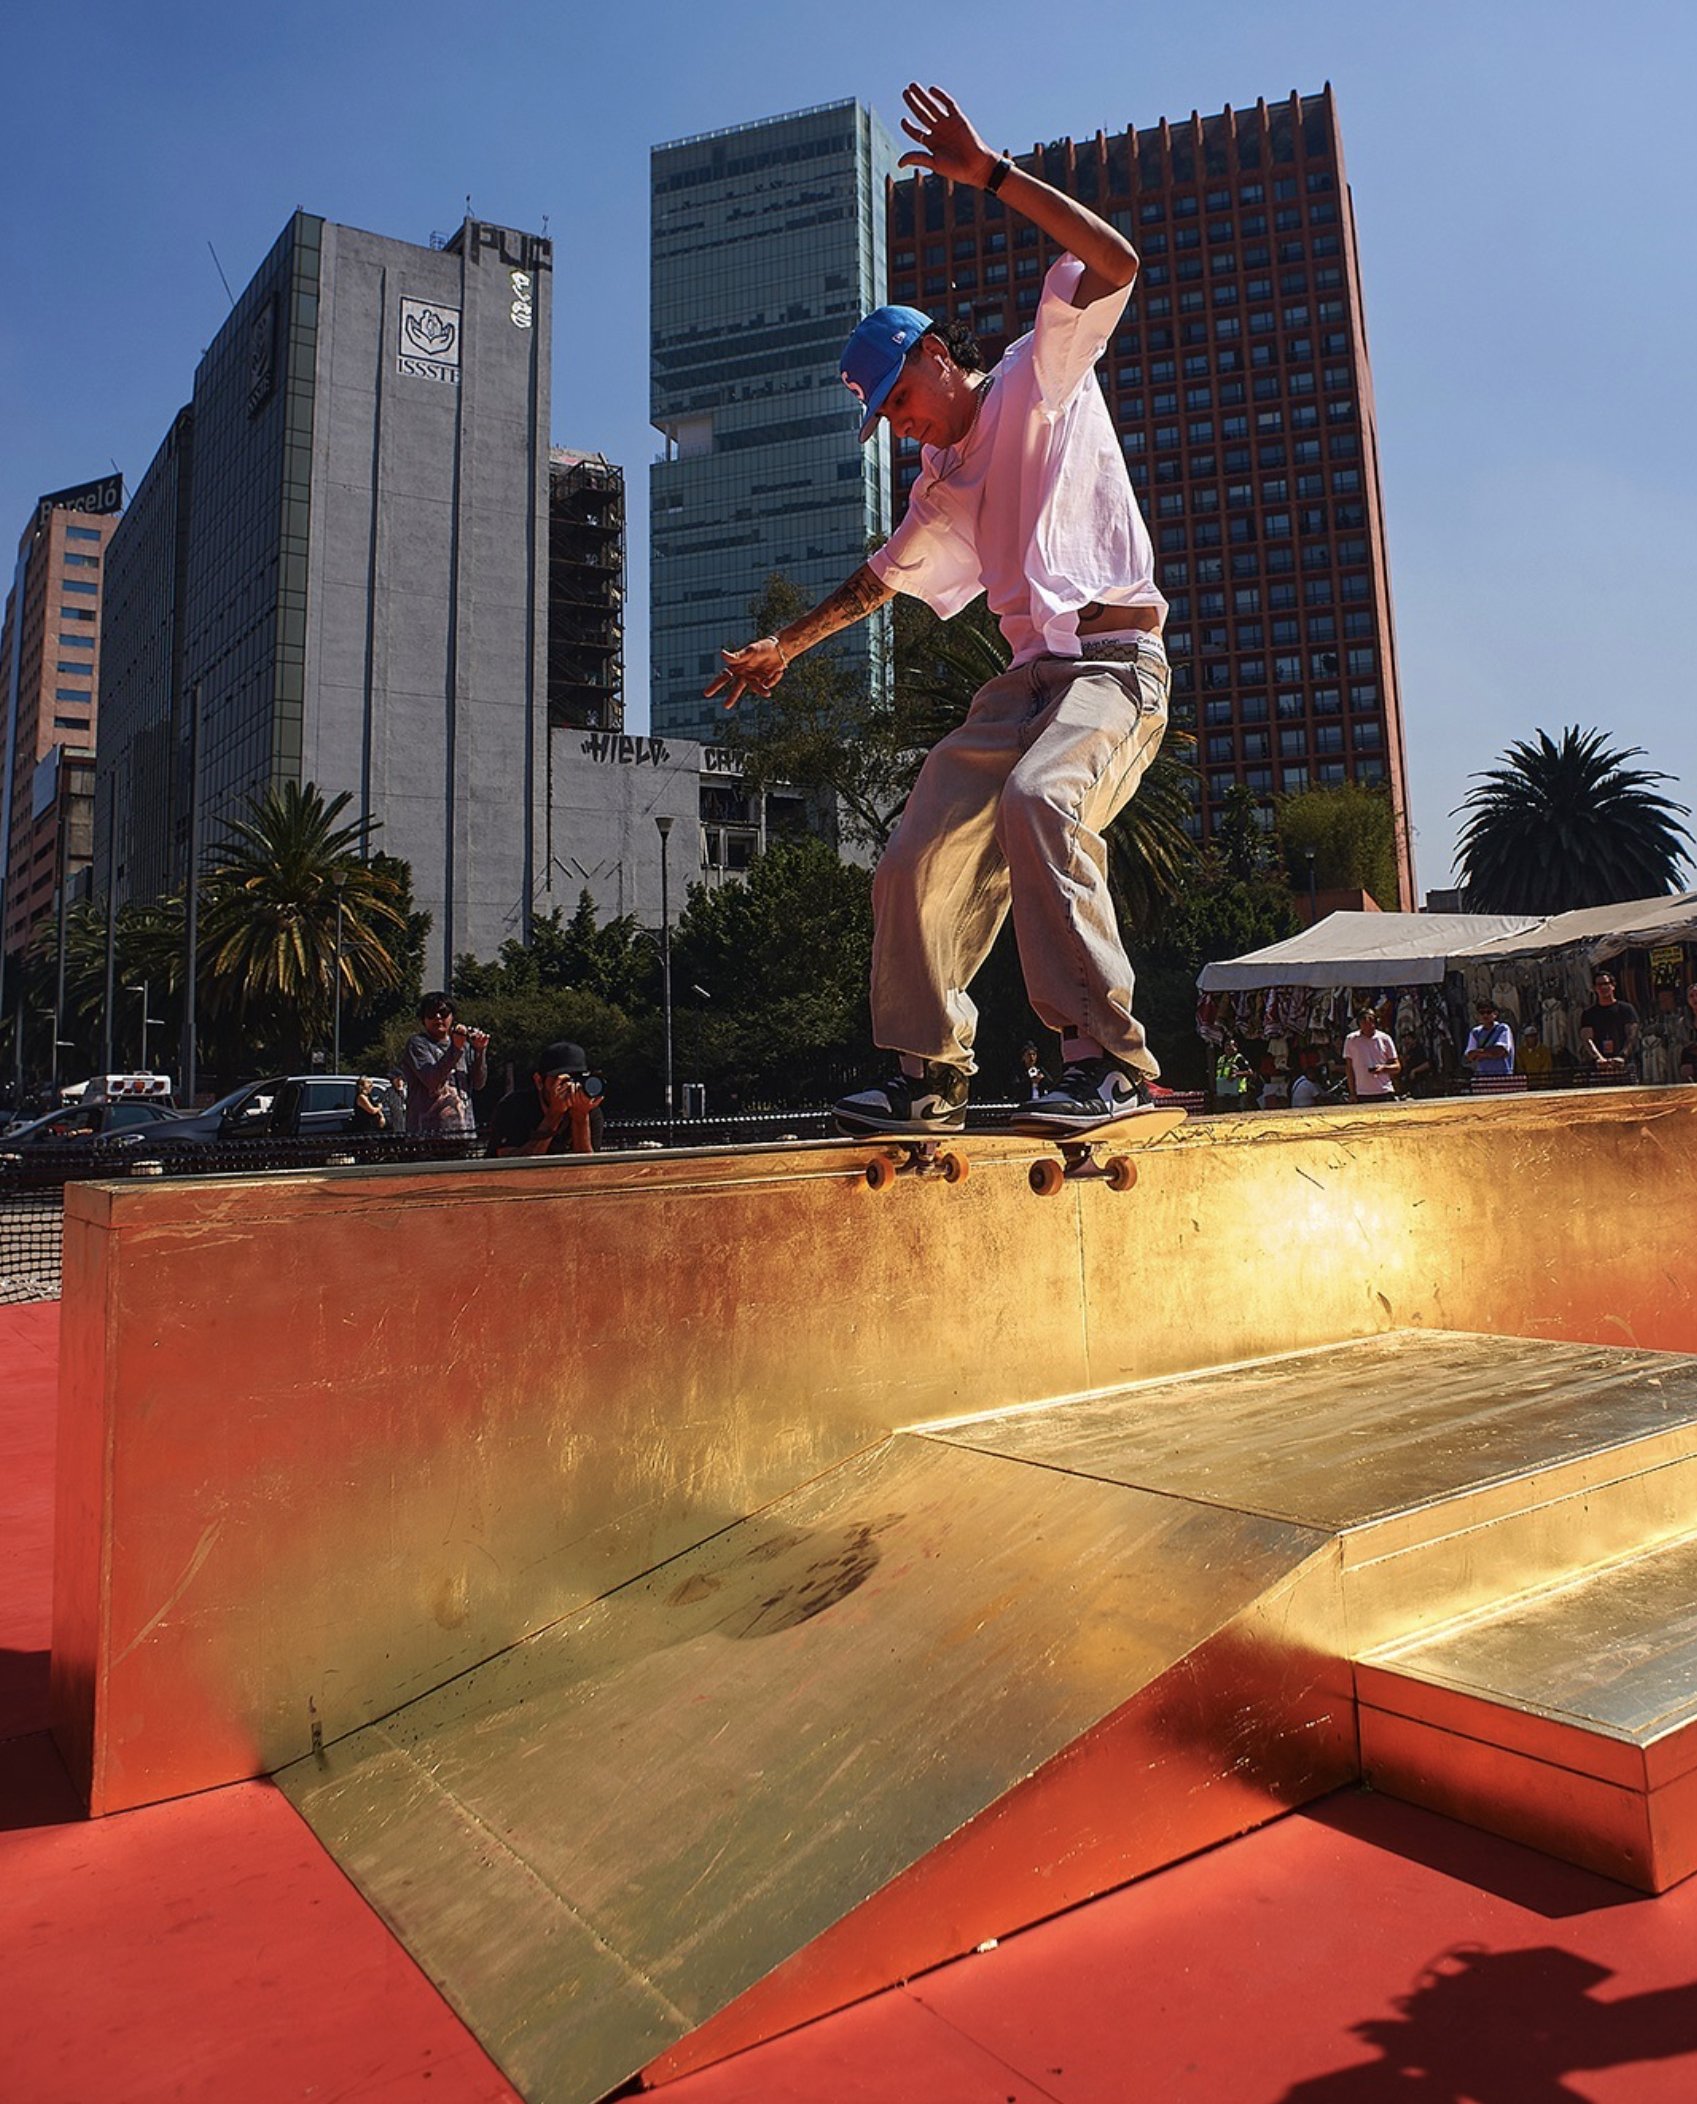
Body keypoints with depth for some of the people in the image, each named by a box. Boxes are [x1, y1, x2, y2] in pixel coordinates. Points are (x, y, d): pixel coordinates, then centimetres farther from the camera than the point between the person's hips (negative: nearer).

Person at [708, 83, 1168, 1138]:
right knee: (919, 859, -5)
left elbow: (1112, 260, -10)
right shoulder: (944, 481, 25)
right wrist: (787, 645, 44)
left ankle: (1109, 1055, -33)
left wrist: (992, 173, -14)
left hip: (1116, 659, -7)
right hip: (1027, 674, 7)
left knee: (1038, 798, -35)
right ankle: (931, 1073, 3)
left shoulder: (1042, 379, 7)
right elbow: (882, 576, 37)